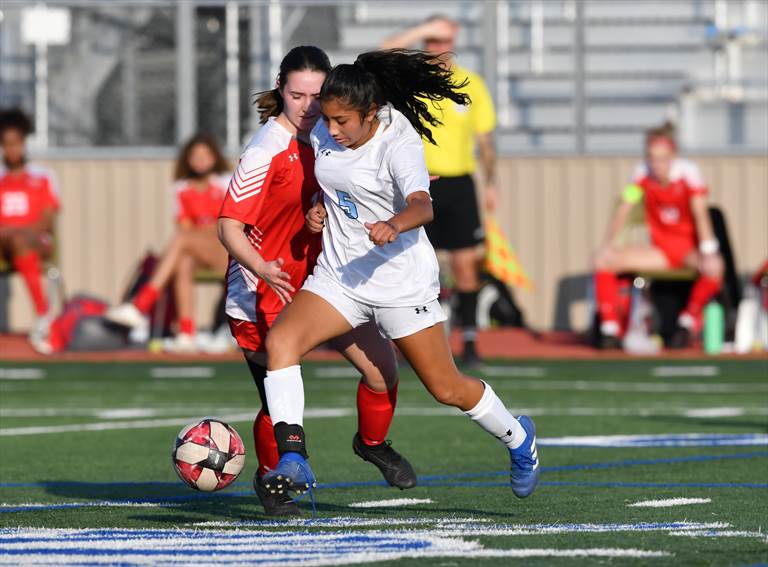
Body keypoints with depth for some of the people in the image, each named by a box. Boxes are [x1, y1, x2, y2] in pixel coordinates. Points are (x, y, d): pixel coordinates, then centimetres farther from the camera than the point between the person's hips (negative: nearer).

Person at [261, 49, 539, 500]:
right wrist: (320, 209, 1)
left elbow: (423, 206, -38)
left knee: (447, 389, 4)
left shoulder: (398, 143, -20)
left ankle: (518, 437, 35)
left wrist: (392, 225, -59)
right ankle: (292, 461, -27)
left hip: (402, 282, -5)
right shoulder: (324, 133, -1)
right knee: (280, 340, -22)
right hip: (338, 276, 5)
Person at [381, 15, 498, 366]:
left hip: (458, 185, 1)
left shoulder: (470, 84, 6)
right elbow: (387, 51, -18)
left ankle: (469, 341, 3)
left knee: (465, 264, -2)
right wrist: (426, 29, -16)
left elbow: (484, 139, 10)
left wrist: (490, 183, 4)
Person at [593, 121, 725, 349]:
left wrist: (708, 251, -33)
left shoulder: (688, 172, -13)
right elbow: (623, 211, -7)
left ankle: (688, 321, -15)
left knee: (714, 267, -38)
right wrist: (606, 245, -20)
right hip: (660, 251, 3)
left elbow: (700, 213, -22)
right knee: (603, 259, -14)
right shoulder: (642, 174, -5)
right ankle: (611, 328, -11)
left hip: (689, 248, -3)